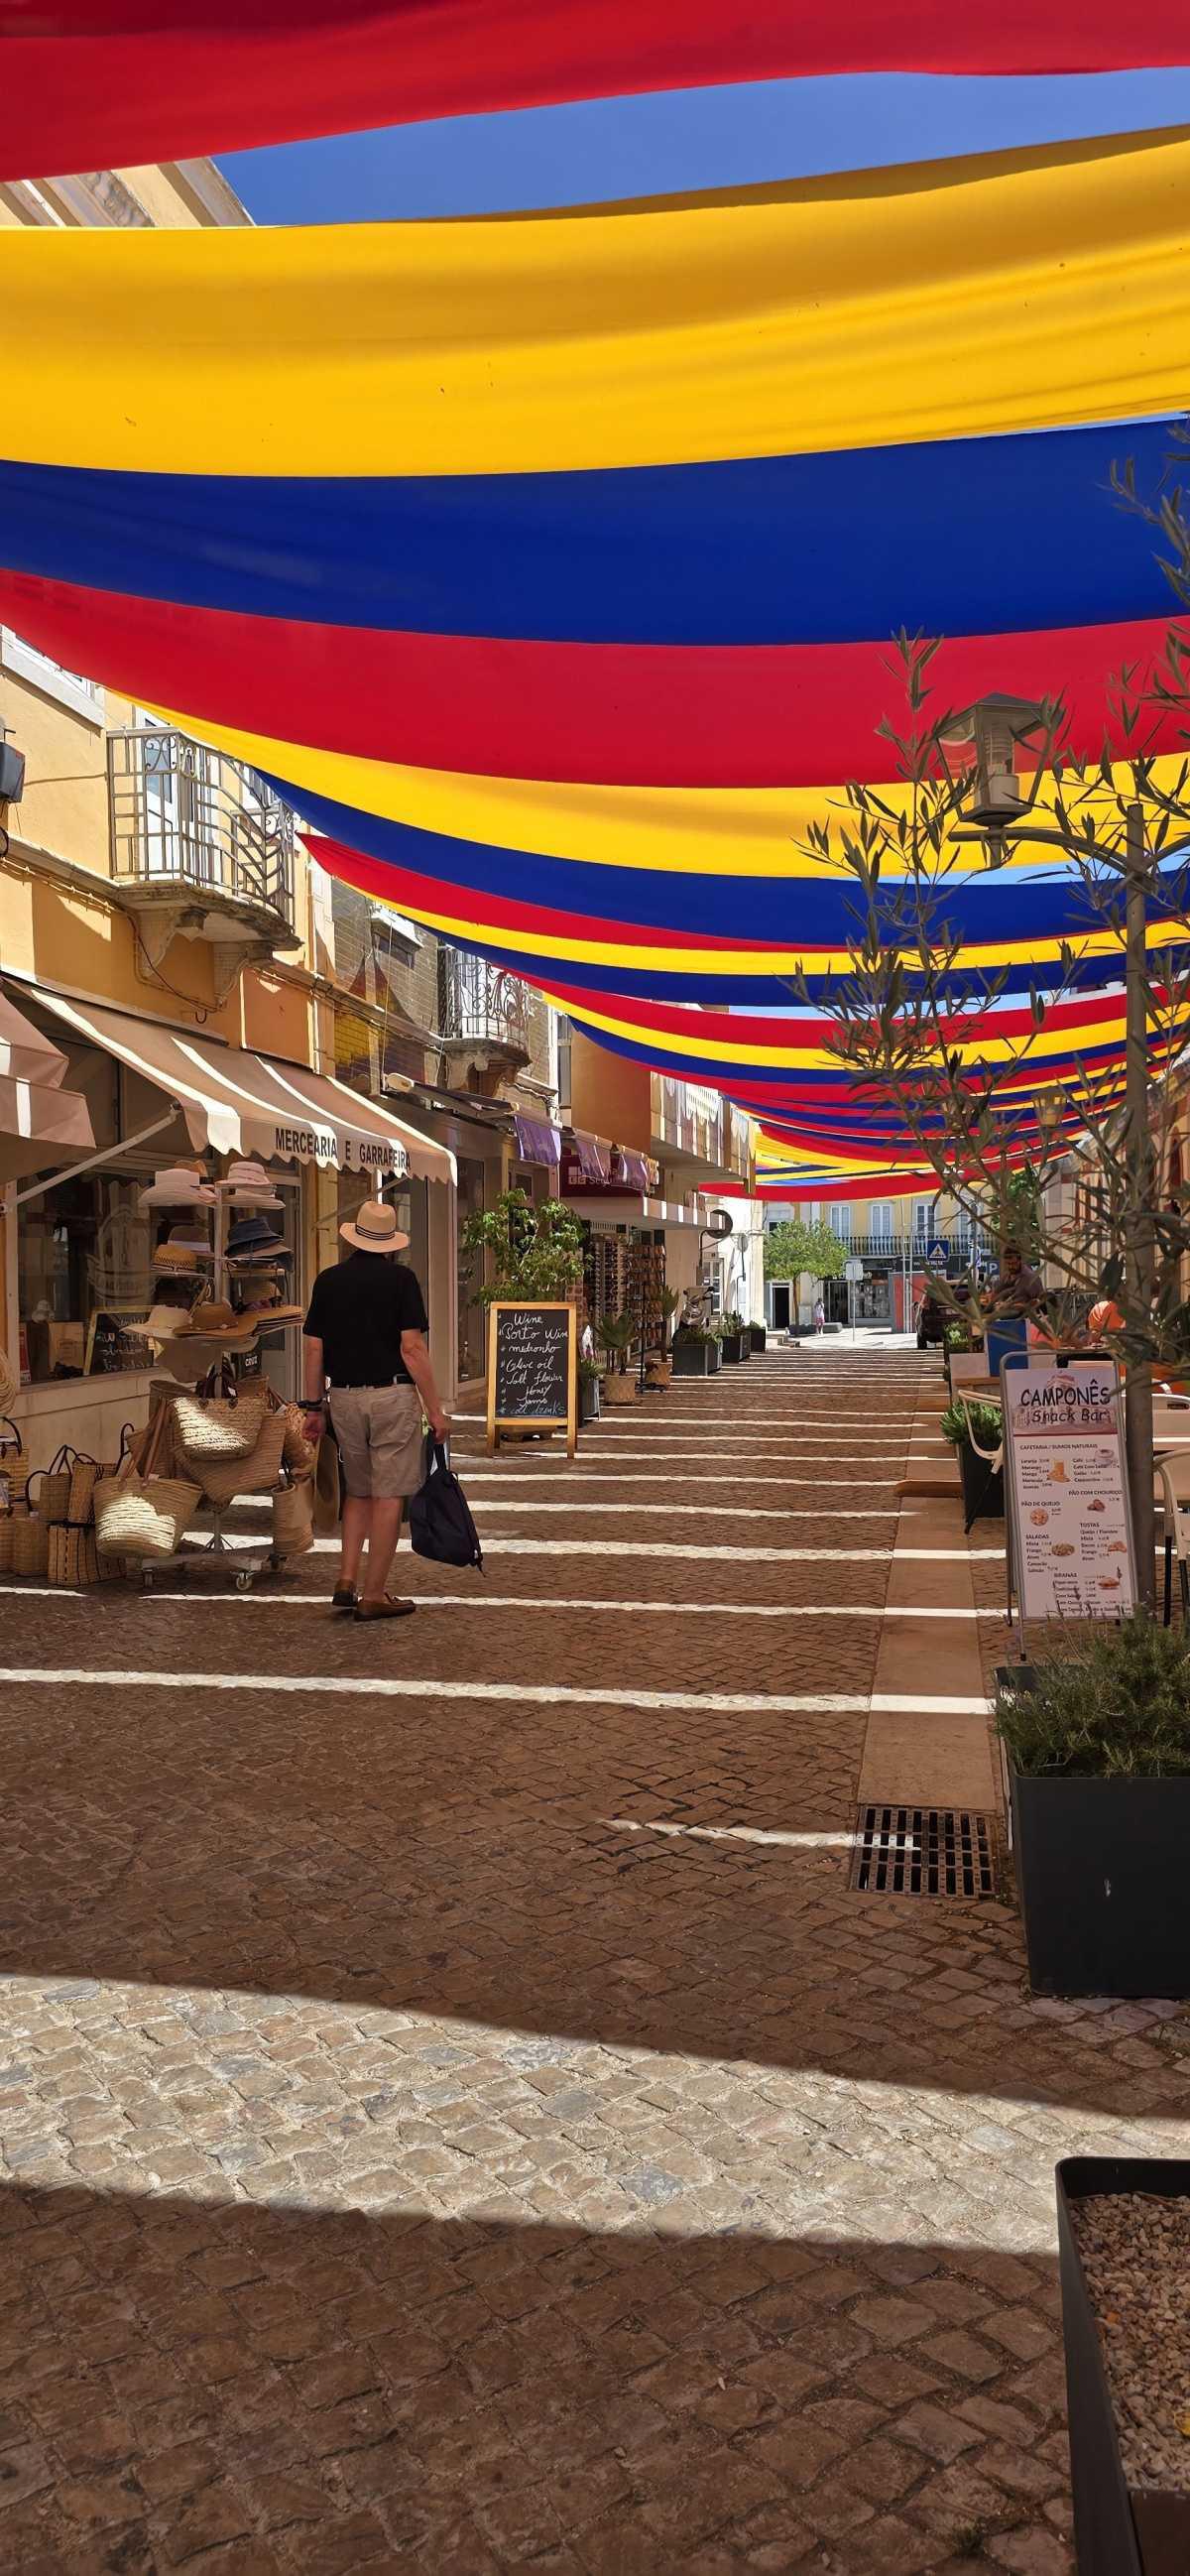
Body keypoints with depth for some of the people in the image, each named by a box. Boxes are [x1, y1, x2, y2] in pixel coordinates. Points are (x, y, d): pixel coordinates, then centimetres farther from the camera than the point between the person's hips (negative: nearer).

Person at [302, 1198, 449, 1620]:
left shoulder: (328, 1279, 6)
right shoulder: (400, 1278, -6)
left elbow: (314, 1348, 6)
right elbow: (412, 1348, -11)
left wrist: (314, 1406, 14)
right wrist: (434, 1408, -8)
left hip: (344, 1398, 4)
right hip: (392, 1396, -4)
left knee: (358, 1492, 19)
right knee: (388, 1496, 2)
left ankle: (346, 1582, 11)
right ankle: (374, 1596, 5)